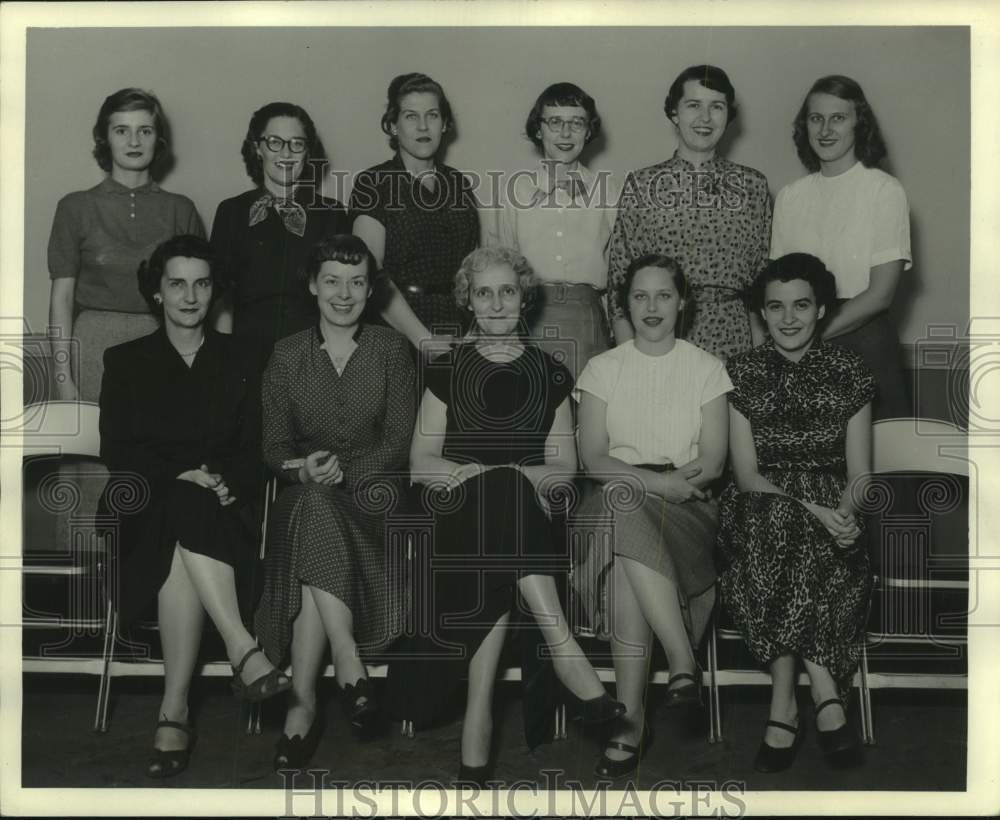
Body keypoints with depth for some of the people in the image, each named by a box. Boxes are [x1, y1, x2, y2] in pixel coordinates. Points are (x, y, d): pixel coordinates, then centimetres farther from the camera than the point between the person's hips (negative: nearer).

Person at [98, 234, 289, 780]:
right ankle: (243, 652, -45)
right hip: (148, 504, -1)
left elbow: (251, 451, 11)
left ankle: (174, 710, -37)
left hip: (219, 505, 1)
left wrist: (223, 481, -11)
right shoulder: (126, 362, 13)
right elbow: (116, 450, 2)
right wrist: (181, 475, -14)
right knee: (185, 512, -37)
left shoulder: (235, 361, 16)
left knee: (181, 549, -35)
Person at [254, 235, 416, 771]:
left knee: (317, 509, -34)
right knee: (313, 507, -35)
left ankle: (302, 704, -35)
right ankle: (348, 666, -35)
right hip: (307, 495, 2)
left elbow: (399, 441, -1)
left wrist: (343, 469, -17)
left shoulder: (391, 349, 6)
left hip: (372, 487, -1)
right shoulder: (287, 355, 10)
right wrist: (305, 469, -17)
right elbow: (275, 446, 6)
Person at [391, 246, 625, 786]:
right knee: (501, 492, -34)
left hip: (528, 515, 1)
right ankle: (566, 654, -37)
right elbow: (421, 463, 5)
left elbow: (564, 468, 10)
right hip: (458, 513, -1)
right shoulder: (448, 371, 12)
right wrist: (479, 474, -13)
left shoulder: (549, 376, 15)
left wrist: (528, 477, -12)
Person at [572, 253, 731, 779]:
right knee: (620, 504, -37)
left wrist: (656, 482, -14)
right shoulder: (603, 368, 12)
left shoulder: (706, 368, 11)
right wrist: (660, 481, -17)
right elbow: (594, 458, 0)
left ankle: (631, 718, -33)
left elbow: (713, 461, 2)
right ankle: (683, 662, -36)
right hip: (617, 500, 1)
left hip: (687, 505, -1)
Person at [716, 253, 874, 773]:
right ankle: (823, 689, -31)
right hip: (762, 502, 0)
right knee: (773, 523, -36)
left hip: (833, 506, 0)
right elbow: (747, 475, -3)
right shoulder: (743, 373, 4)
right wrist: (814, 513, -19)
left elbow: (859, 473, 4)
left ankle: (785, 702, -29)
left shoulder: (849, 372, 6)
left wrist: (842, 513, -19)